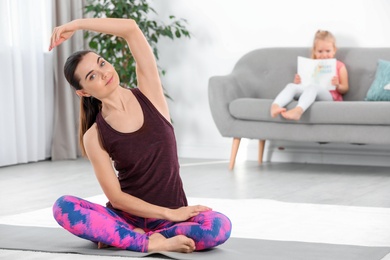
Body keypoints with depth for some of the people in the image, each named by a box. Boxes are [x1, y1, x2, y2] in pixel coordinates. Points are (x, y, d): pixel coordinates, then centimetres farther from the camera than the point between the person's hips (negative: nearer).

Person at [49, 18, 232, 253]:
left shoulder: (149, 95, -2)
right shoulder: (94, 137, -6)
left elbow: (131, 29, -13)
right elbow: (115, 197, -9)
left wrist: (76, 24, -12)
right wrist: (169, 213, -18)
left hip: (172, 214, 1)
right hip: (126, 216, -1)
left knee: (220, 226, -33)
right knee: (63, 207, -28)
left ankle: (124, 236, -17)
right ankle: (151, 242, -29)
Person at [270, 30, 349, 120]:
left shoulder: (339, 66, 15)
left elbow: (344, 89, 11)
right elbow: (305, 84, 24)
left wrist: (337, 85, -12)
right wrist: (298, 82, 1)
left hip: (329, 96, -4)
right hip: (309, 94, 4)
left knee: (312, 87, -38)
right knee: (291, 86, -25)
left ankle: (298, 110, -67)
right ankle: (275, 106, -55)